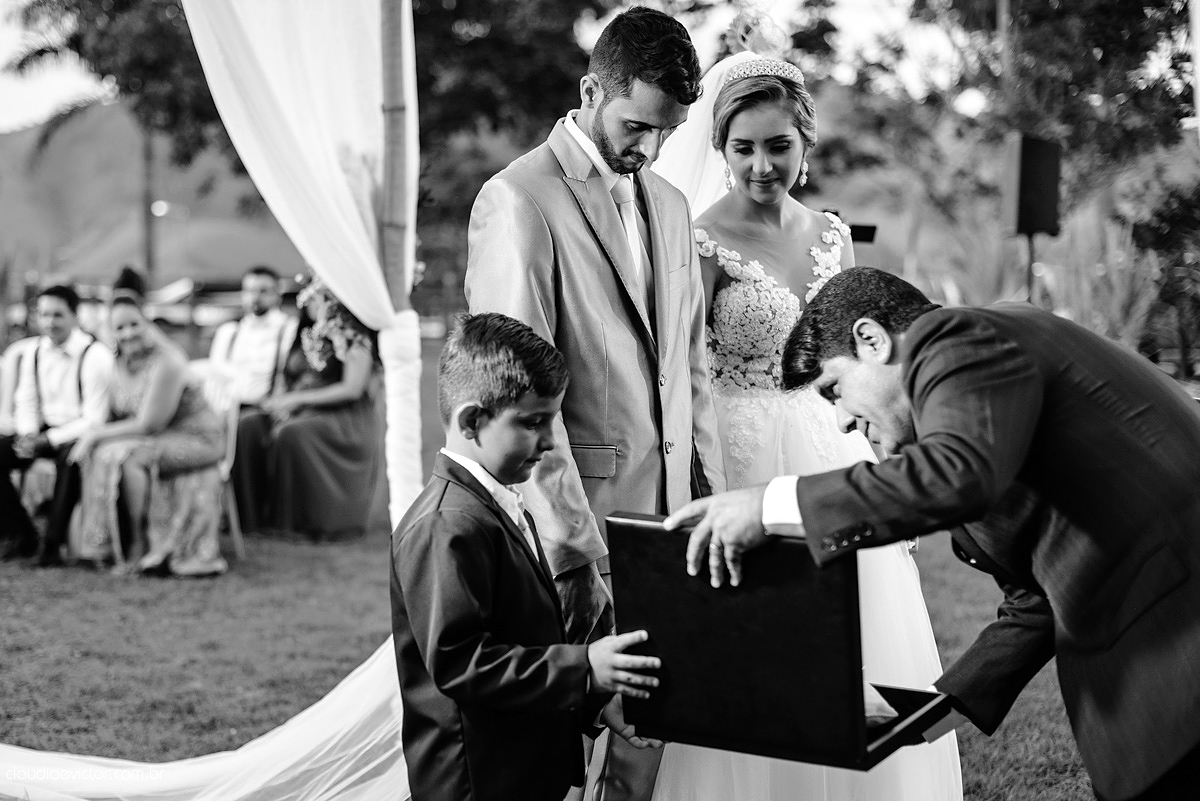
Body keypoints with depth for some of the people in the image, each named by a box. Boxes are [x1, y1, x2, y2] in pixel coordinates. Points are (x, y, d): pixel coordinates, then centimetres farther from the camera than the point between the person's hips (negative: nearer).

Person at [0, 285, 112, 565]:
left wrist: (47, 440, -23)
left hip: (81, 434, -6)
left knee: (70, 458, -37)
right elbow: (25, 402, 10)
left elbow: (95, 419, -18)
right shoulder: (34, 351, 3)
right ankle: (23, 536, 1)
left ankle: (52, 544, -22)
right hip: (45, 430, 7)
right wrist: (28, 434, -12)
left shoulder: (94, 356, -16)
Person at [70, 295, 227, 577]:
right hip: (156, 440, 8)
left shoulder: (166, 362, -21)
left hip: (197, 440, -8)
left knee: (127, 456, -29)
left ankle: (139, 547, -17)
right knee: (98, 453, -13)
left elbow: (149, 424, -22)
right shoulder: (121, 365, 5)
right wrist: (91, 433, -14)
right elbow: (115, 417, 6)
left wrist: (96, 435, -17)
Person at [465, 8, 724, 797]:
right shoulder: (518, 200, -9)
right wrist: (573, 549, -16)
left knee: (647, 736, 11)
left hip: (667, 522, 6)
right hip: (578, 528, -6)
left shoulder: (670, 206, 14)